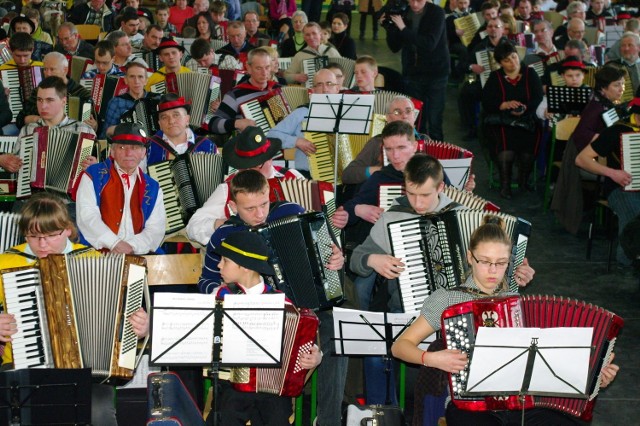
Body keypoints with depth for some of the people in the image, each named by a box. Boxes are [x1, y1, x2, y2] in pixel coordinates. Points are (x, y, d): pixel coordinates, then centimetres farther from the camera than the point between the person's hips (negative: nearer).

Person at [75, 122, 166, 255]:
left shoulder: (152, 188, 16)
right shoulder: (93, 176, 6)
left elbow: (155, 229, 6)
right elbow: (87, 216, -6)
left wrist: (132, 246, -13)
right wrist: (114, 243, -18)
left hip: (137, 255, 3)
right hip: (96, 254, -3)